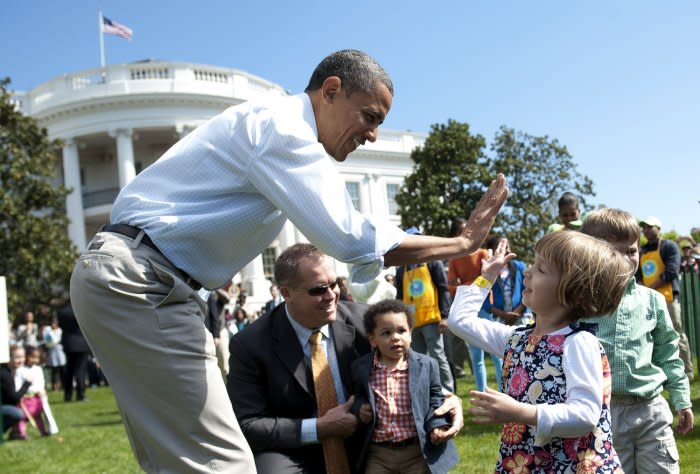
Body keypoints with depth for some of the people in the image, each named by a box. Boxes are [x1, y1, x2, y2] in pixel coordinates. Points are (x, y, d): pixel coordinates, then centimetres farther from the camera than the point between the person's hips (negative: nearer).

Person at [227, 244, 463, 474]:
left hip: (360, 448, 3)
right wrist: (319, 428, -18)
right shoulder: (250, 345, -11)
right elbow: (246, 424, -12)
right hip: (292, 453, -3)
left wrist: (447, 396, -13)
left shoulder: (361, 319, -5)